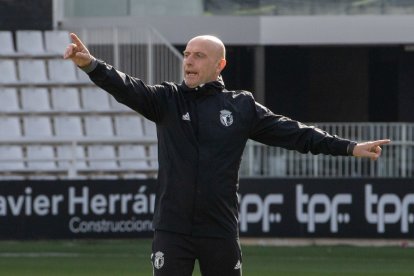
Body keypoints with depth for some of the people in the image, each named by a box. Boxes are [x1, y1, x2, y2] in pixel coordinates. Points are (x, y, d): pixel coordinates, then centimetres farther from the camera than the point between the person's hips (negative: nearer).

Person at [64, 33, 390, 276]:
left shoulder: (242, 107, 5)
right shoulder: (167, 100, 3)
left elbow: (292, 133, 6)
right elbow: (127, 88, -13)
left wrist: (350, 147, 1)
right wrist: (91, 64, -33)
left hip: (221, 230, 1)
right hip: (172, 229, -1)